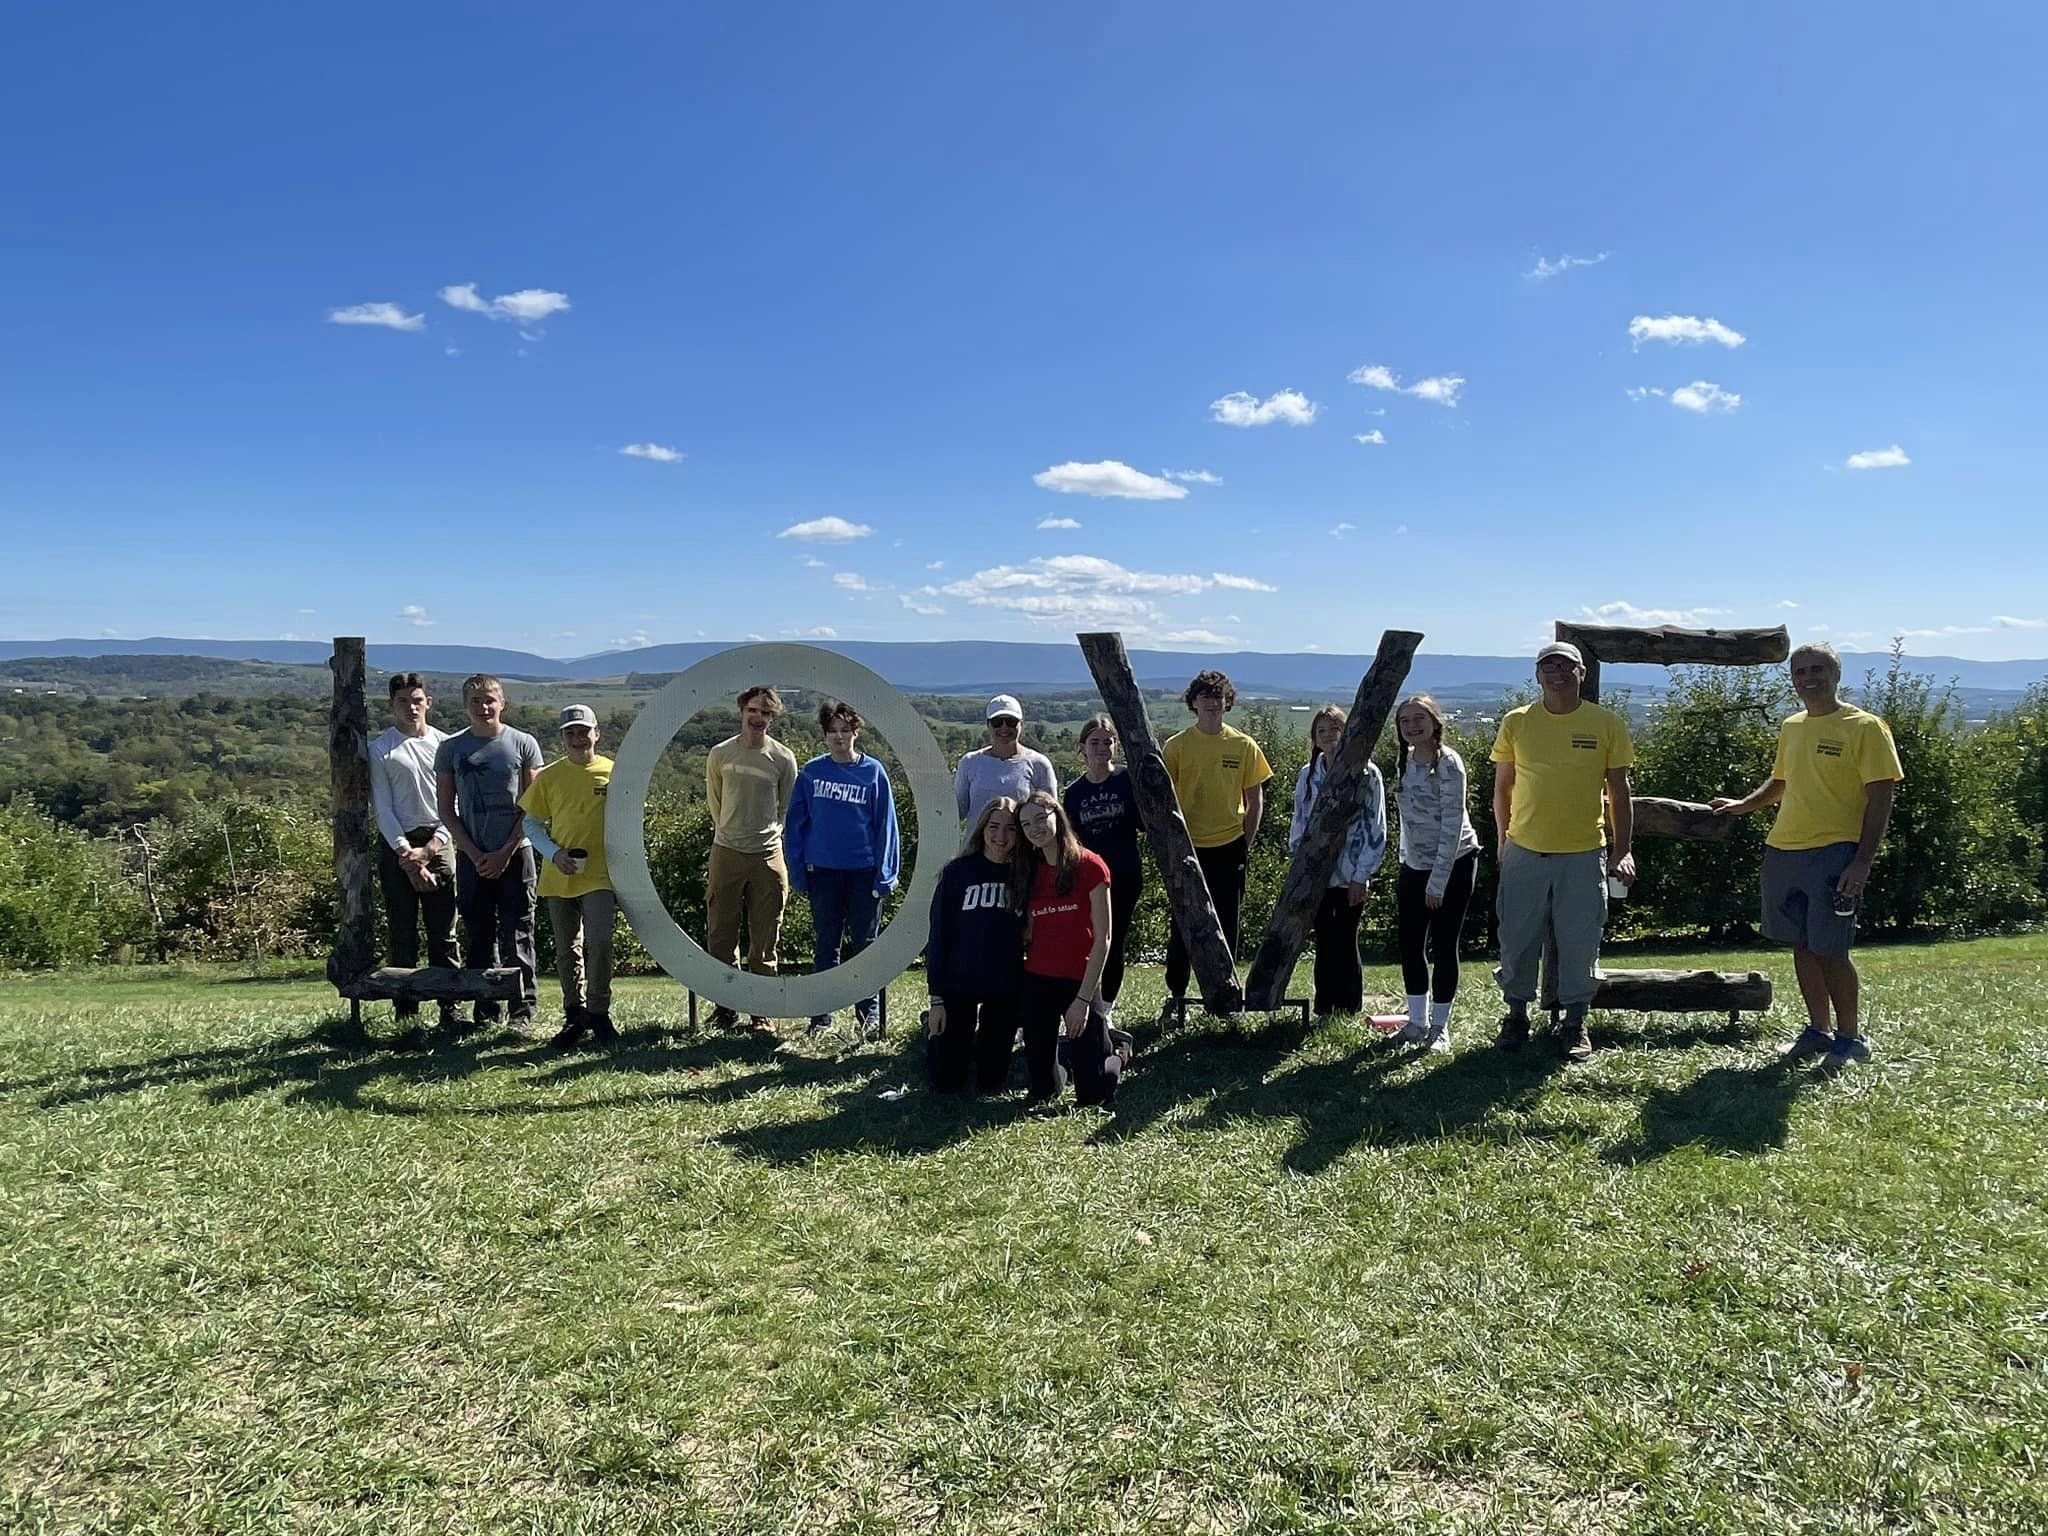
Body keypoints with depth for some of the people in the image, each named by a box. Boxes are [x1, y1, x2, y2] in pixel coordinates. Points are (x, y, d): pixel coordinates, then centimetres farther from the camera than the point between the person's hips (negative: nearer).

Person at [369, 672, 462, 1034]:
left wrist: (431, 848, -6)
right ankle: (406, 1011, 6)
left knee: (444, 932, -1)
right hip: (397, 844, -1)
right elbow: (382, 808, -1)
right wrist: (406, 854, -10)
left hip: (438, 842, 1)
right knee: (402, 932, 1)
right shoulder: (380, 750, 4)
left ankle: (450, 1006, 2)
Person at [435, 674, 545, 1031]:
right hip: (472, 857, 2)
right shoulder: (451, 748, 6)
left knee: (517, 935, -1)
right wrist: (475, 854, -4)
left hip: (515, 854, -2)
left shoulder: (523, 744, 2)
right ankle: (485, 1011, 13)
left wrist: (506, 852, -7)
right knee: (479, 935, 5)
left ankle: (523, 1010, 5)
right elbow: (446, 809, 6)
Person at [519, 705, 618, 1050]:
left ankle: (599, 1012, 1)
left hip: (600, 875, -2)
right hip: (559, 877, 2)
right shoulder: (548, 776, 4)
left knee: (599, 941, -16)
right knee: (567, 951, 10)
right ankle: (574, 1017, 22)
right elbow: (532, 824, 8)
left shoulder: (614, 774, 1)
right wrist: (554, 853, -10)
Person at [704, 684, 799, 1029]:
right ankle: (724, 1006, 14)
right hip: (726, 852, 1)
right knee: (720, 935, 4)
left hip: (768, 855, -1)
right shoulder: (719, 754, 2)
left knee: (765, 940, 4)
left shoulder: (783, 758, -1)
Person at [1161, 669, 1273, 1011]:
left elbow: (1255, 800, 6)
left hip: (1229, 847, 1)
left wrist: (1246, 844, 1)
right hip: (1189, 848, -1)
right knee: (1183, 923, 4)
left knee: (1226, 925, 9)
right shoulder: (1177, 746, -2)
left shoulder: (1244, 746, 1)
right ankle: (1176, 992, 15)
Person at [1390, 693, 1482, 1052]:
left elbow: (1452, 825, -19)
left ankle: (1439, 1026, 12)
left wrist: (1438, 881, -19)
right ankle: (1417, 1022, 19)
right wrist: (1405, 863, 11)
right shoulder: (1406, 761, 5)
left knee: (1443, 946, -1)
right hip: (1414, 865, 7)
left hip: (1454, 864, -7)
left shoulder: (1448, 763, -16)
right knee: (1408, 944, 7)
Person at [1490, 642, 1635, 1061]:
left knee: (1580, 944, 5)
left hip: (1584, 854, -1)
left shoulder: (1607, 724, 0)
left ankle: (1575, 1023, 19)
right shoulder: (1516, 723, 1)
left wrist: (1622, 850, -1)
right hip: (1524, 853, 1)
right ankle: (1517, 1014, 24)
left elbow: (1619, 792, 4)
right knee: (1518, 940, 7)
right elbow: (1502, 787, 10)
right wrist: (1504, 841, 10)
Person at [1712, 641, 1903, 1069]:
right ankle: (1819, 1030, 24)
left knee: (1830, 951, -5)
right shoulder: (1791, 728, 15)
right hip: (1782, 852, 6)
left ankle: (1851, 1037, 11)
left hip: (1834, 853, -6)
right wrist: (1743, 806, 18)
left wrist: (1862, 861, -16)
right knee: (1802, 946, 11)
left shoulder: (1865, 727, -5)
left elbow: (1880, 797, -9)